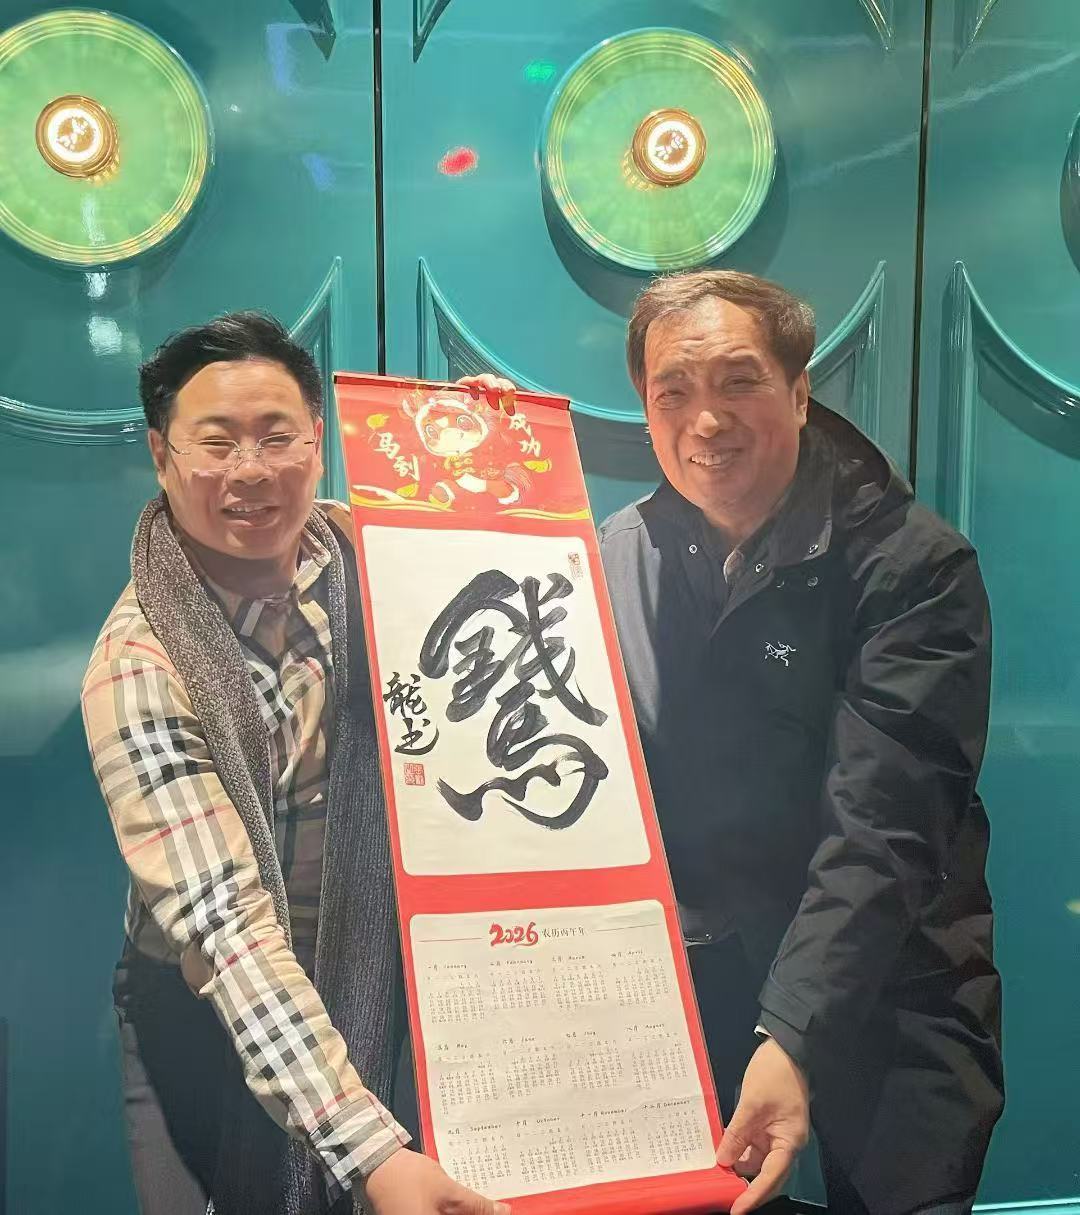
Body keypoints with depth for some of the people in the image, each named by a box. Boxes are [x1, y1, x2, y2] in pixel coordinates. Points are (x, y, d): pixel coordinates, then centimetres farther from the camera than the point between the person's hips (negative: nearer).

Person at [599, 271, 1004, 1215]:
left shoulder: (912, 564, -15)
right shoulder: (623, 552, 0)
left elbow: (880, 832, -21)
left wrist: (794, 1035, -31)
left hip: (882, 997, -3)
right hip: (689, 986, 4)